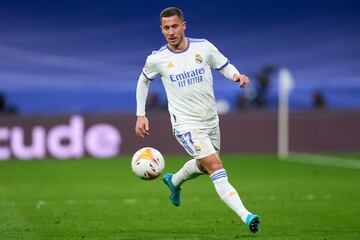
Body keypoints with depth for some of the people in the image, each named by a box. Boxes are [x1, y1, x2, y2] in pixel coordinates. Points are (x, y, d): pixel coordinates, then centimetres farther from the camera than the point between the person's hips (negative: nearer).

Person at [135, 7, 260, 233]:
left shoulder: (203, 47, -5)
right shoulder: (157, 59, -8)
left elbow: (224, 65, 8)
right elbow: (144, 81, 11)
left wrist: (237, 75, -15)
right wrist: (141, 115, 8)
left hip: (211, 121, 5)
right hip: (186, 125, -5)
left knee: (203, 166, 25)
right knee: (216, 167, -20)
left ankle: (174, 181, 56)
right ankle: (246, 216, -29)